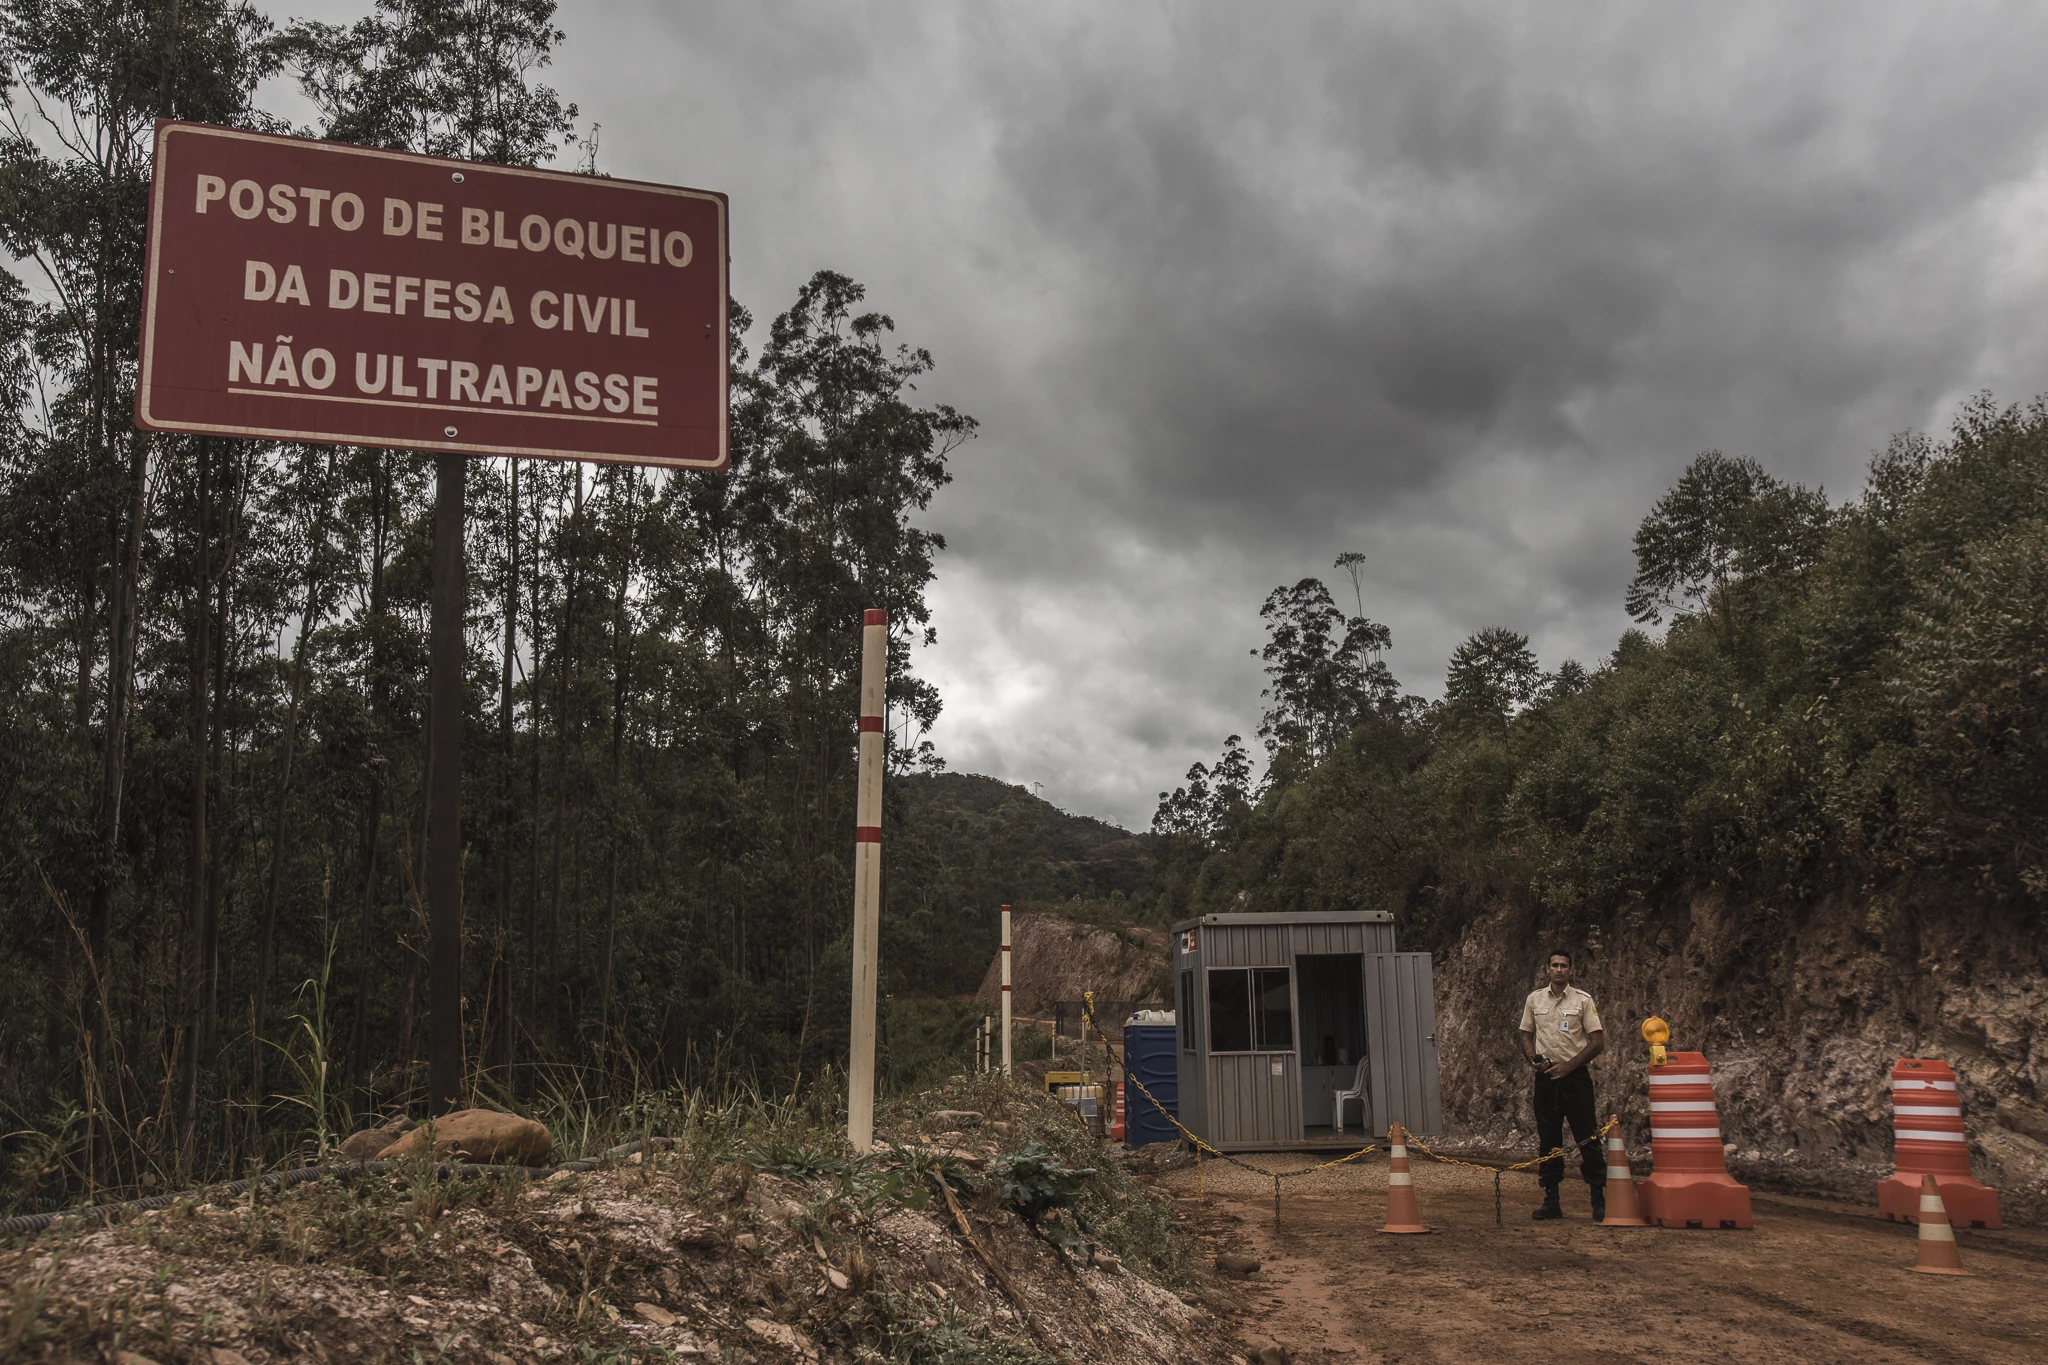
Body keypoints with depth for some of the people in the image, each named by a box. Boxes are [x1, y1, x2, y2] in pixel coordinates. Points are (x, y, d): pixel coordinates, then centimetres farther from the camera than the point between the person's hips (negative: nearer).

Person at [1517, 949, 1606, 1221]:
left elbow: (1598, 1041, -3)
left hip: (1575, 1076, -3)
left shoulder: (1583, 1000, -1)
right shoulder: (1534, 1000, 8)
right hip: (1546, 1076, 3)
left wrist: (1569, 1065, -10)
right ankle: (1551, 1201, 12)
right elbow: (1526, 1035, 15)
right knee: (1548, 1140, 6)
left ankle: (1600, 1201, 3)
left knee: (1588, 1140, -3)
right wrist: (1534, 1060, -4)